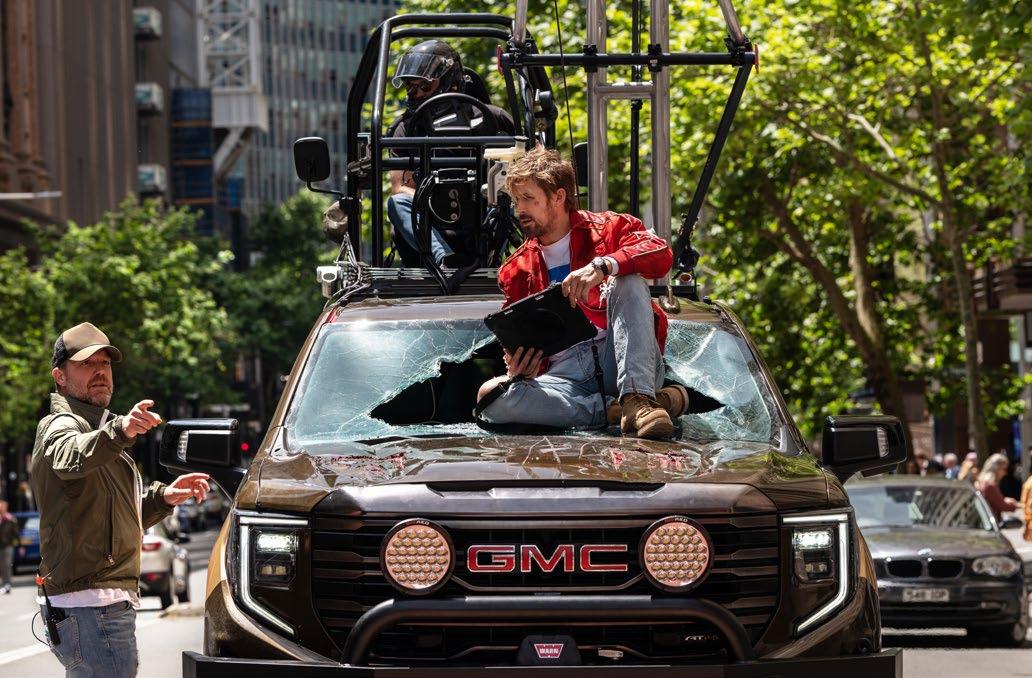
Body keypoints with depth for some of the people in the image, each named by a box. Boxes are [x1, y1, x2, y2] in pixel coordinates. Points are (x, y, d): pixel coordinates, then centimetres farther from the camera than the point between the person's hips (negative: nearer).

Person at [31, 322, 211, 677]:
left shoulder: (96, 430, 25)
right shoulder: (60, 425, -7)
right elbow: (70, 457, -35)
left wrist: (162, 497, 14)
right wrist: (119, 432, -54)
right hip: (91, 606, -10)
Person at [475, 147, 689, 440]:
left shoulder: (605, 228, 10)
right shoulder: (516, 270, 21)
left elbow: (661, 254, -11)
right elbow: (519, 346, 22)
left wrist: (601, 266, -26)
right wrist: (516, 368, -3)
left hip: (615, 361, -2)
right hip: (565, 376, 2)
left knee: (628, 280, -25)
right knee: (491, 396, -27)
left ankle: (637, 398, -39)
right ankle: (616, 410, -30)